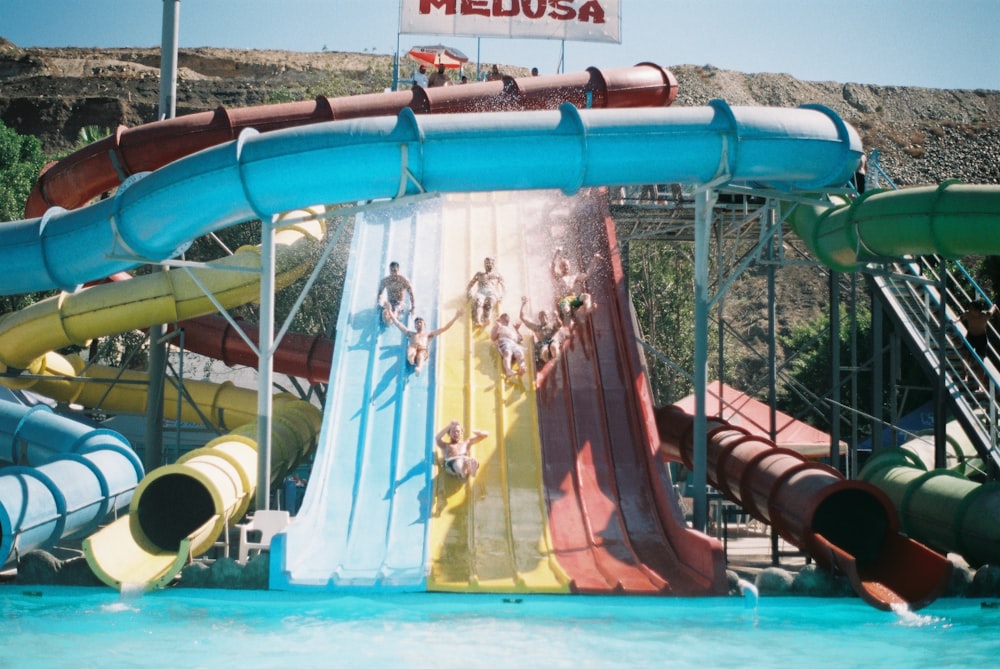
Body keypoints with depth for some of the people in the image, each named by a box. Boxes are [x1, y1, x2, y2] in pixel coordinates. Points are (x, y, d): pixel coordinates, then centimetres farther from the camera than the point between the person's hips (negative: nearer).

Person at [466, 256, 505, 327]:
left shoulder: (497, 275, 30)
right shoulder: (479, 274, 34)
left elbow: (504, 287, 19)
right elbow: (469, 286, 30)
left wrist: (501, 296, -2)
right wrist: (470, 293, 7)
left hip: (492, 293, -1)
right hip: (480, 293, 1)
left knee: (489, 303, -40)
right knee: (478, 302, -39)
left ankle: (486, 322, -66)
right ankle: (478, 322, -64)